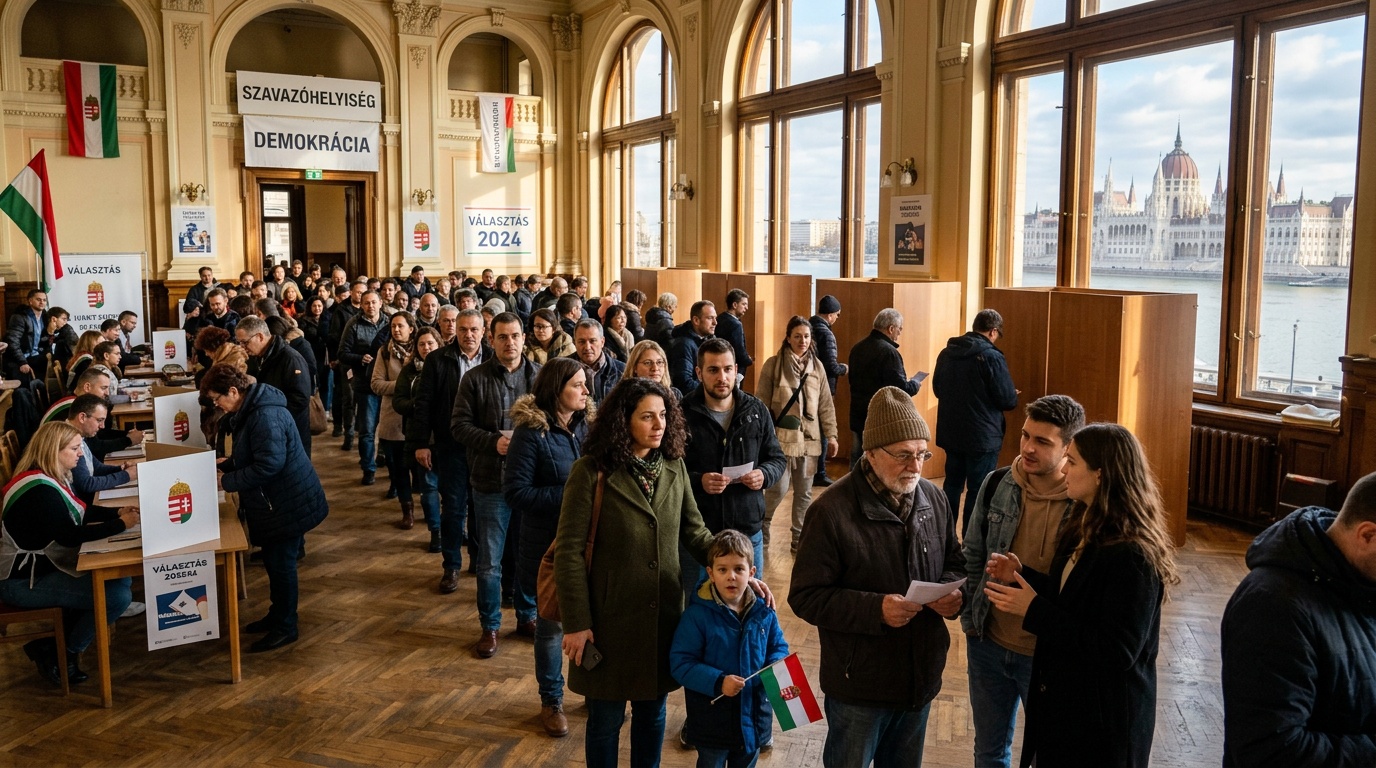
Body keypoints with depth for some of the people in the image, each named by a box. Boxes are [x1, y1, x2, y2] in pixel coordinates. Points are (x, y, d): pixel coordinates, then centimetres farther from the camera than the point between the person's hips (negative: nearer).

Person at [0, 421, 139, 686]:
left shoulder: (53, 478, 8)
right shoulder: (39, 490, -24)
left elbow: (80, 514, 14)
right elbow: (70, 535, -27)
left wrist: (118, 512, -2)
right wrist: (121, 525, -22)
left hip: (46, 566, 11)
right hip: (24, 581, -11)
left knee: (122, 578, 10)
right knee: (118, 597, -19)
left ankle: (55, 644, 12)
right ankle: (61, 657, 2)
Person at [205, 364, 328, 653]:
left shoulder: (265, 416, -25)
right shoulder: (249, 411, 9)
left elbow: (268, 465, -29)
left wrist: (227, 481, -20)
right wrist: (227, 462, 4)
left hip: (289, 502, -10)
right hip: (274, 502, 10)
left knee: (281, 563, 0)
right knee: (274, 561, 20)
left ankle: (285, 627, 12)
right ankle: (277, 615, 34)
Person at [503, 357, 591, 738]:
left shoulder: (587, 428, 2)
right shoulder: (531, 433, -13)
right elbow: (515, 492, -16)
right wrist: (570, 495, -20)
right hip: (548, 545, -4)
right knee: (552, 625, 11)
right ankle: (551, 701, 30)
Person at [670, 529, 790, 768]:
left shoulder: (763, 612, -5)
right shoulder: (697, 615, -19)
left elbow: (779, 647, 8)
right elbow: (680, 663, -19)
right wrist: (718, 682, -29)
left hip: (753, 717, 4)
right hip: (712, 719, -4)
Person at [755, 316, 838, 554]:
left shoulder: (817, 367, 8)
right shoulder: (773, 365, -4)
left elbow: (826, 404, 10)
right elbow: (762, 403, -2)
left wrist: (831, 434, 6)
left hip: (810, 438, 4)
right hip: (782, 436, -4)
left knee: (804, 491, 8)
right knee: (779, 488, -7)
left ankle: (799, 539, 20)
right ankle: (761, 530, 19)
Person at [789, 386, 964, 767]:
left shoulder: (933, 499, -1)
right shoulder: (832, 510, -19)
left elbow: (954, 562, 13)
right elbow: (806, 597, -18)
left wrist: (953, 592, -10)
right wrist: (875, 609, -30)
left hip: (921, 677, 5)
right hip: (859, 684, -5)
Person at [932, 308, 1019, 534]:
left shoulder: (946, 353, 2)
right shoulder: (991, 356, -16)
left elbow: (937, 389, 14)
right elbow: (1008, 400, -14)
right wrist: (1014, 396, 8)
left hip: (950, 433, 6)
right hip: (983, 436, -6)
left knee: (952, 484, 18)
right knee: (978, 491, 3)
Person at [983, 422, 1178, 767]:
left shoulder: (1131, 556, -25)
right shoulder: (1085, 528, 4)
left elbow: (1117, 651, -27)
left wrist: (1034, 611, -26)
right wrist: (1021, 575, -2)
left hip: (1103, 717, -9)